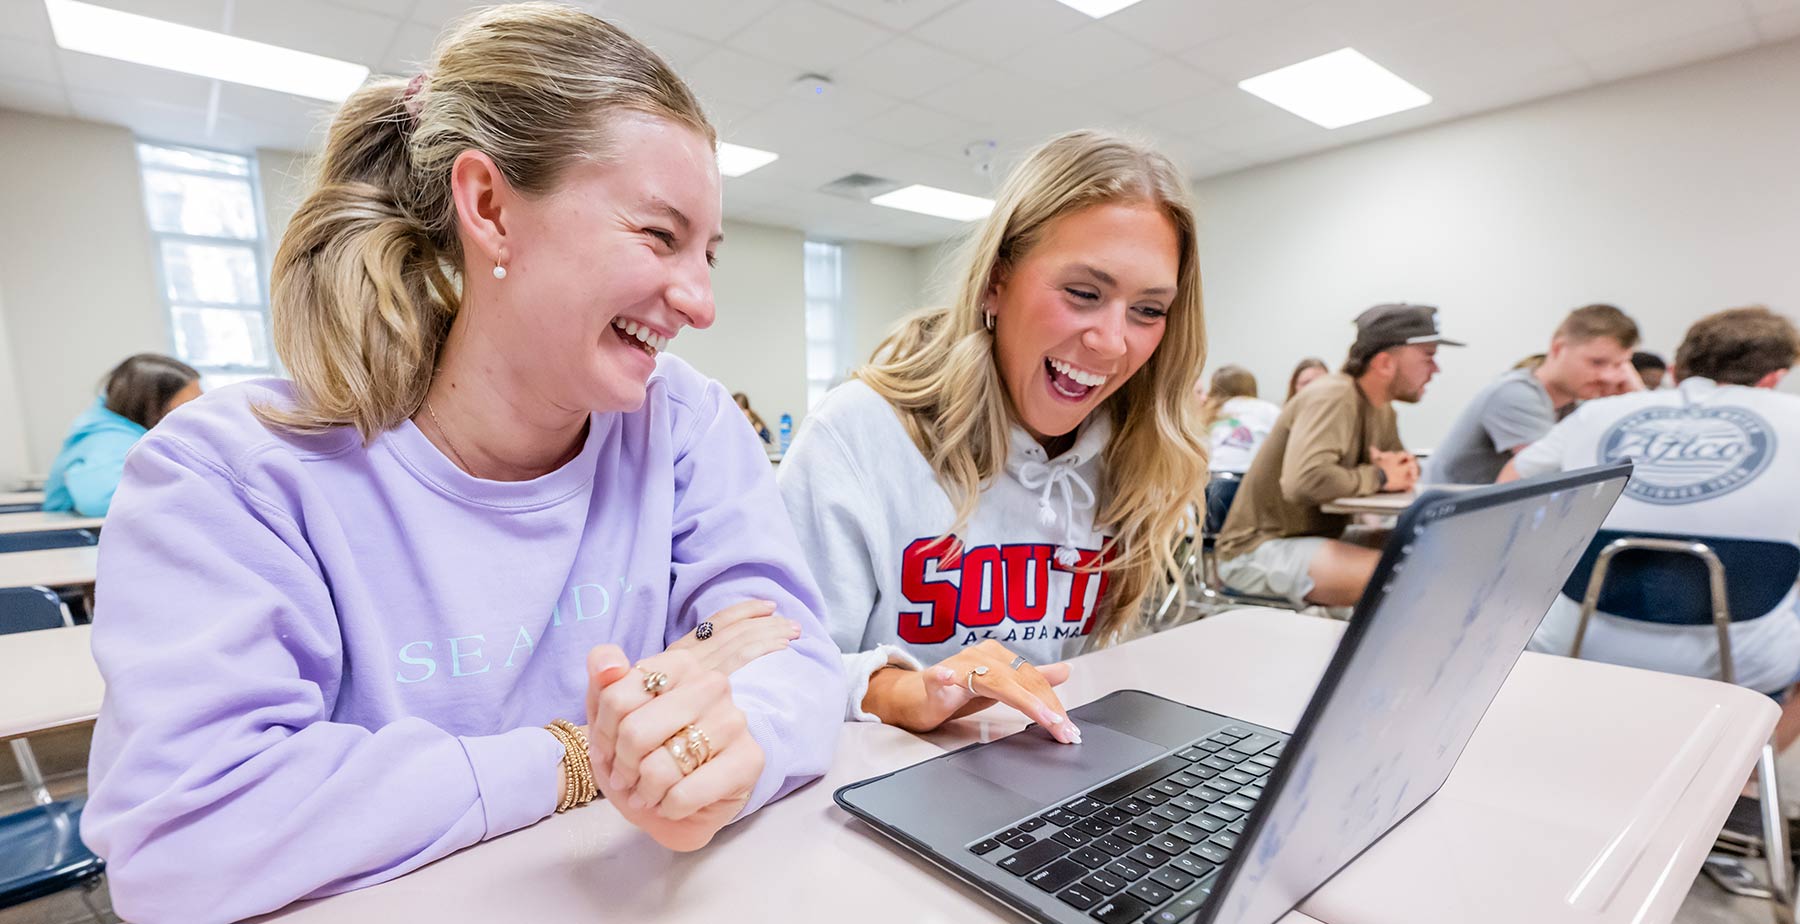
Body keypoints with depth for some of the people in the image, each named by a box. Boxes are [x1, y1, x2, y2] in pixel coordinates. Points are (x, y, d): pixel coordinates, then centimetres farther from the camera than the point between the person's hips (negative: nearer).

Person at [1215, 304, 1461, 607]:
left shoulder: (1382, 409, 9)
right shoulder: (1333, 398, -20)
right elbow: (1303, 482, -35)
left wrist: (1403, 468, -3)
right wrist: (1379, 476, -17)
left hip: (1317, 538, 9)